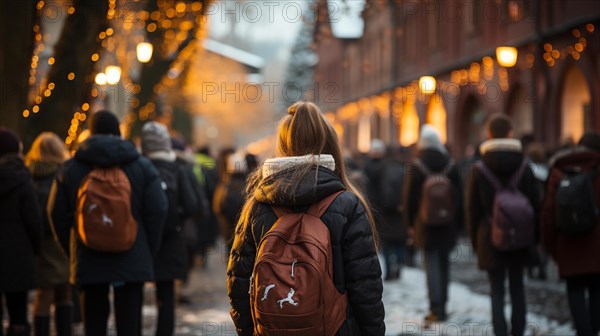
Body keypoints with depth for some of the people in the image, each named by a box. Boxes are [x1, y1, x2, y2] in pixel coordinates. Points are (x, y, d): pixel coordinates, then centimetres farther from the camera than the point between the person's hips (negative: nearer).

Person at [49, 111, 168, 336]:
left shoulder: (70, 169, 4)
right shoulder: (142, 166, 1)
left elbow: (57, 214, 4)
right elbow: (158, 210, -3)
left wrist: (72, 251, 13)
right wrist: (149, 254, 5)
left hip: (88, 262, 1)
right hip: (133, 262, -1)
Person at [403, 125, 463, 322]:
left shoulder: (416, 166, -6)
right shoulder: (451, 165, 1)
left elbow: (410, 196, -3)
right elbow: (459, 196, 6)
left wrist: (410, 223, 7)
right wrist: (458, 223, 12)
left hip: (425, 224, -3)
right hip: (447, 224, 3)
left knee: (431, 264, -2)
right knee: (443, 263, 13)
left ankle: (436, 308, -7)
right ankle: (441, 306, 20)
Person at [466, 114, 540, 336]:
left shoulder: (478, 171, -7)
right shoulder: (524, 168, -4)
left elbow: (473, 209, -3)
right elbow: (535, 206, 0)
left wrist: (475, 241, 6)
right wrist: (534, 237, 9)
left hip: (491, 240, -2)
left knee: (497, 292, 2)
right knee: (517, 287, 15)